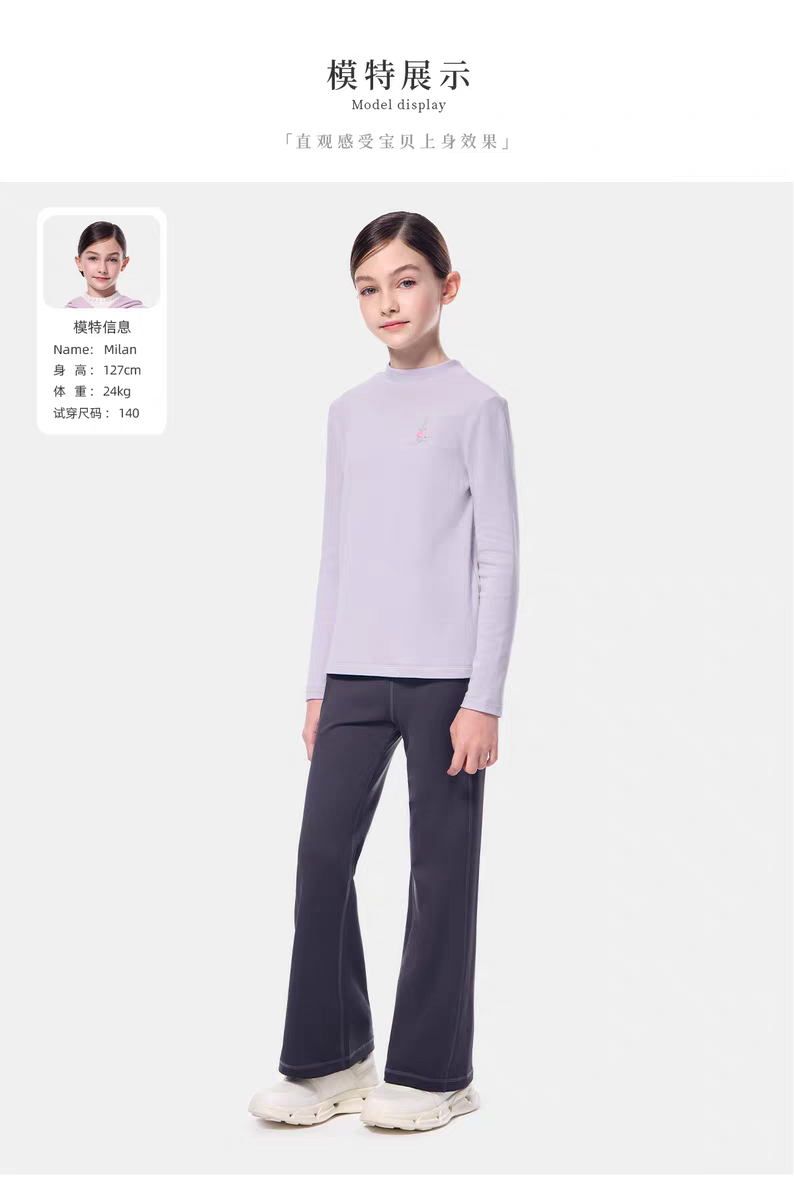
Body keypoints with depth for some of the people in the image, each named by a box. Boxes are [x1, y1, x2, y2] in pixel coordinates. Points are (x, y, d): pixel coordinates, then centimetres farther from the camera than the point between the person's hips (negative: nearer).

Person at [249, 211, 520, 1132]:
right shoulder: (348, 413, 14)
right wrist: (317, 684, 13)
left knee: (440, 869, 2)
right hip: (355, 675, 5)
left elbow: (499, 560, -4)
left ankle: (433, 1071, 14)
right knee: (321, 855, 3)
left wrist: (484, 697, -10)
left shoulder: (474, 406, -2)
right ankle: (329, 1058, 17)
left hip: (446, 675, -5)